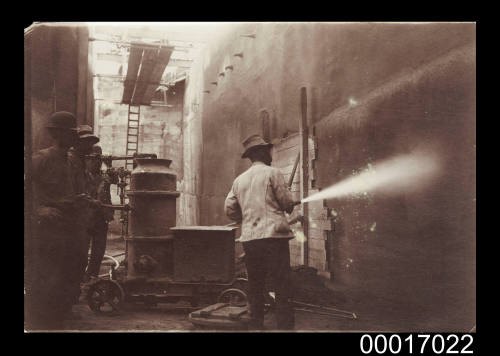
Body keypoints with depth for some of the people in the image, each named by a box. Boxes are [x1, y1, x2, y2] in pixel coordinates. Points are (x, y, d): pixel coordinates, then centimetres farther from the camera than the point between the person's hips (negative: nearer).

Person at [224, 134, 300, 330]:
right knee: (281, 287, -3)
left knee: (255, 287, 13)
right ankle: (285, 325, -3)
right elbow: (287, 202, -5)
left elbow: (229, 209, 11)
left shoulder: (239, 180, 14)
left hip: (249, 238, 6)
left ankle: (255, 324, 18)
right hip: (273, 235, -5)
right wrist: (293, 203, 17)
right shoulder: (272, 173, -1)